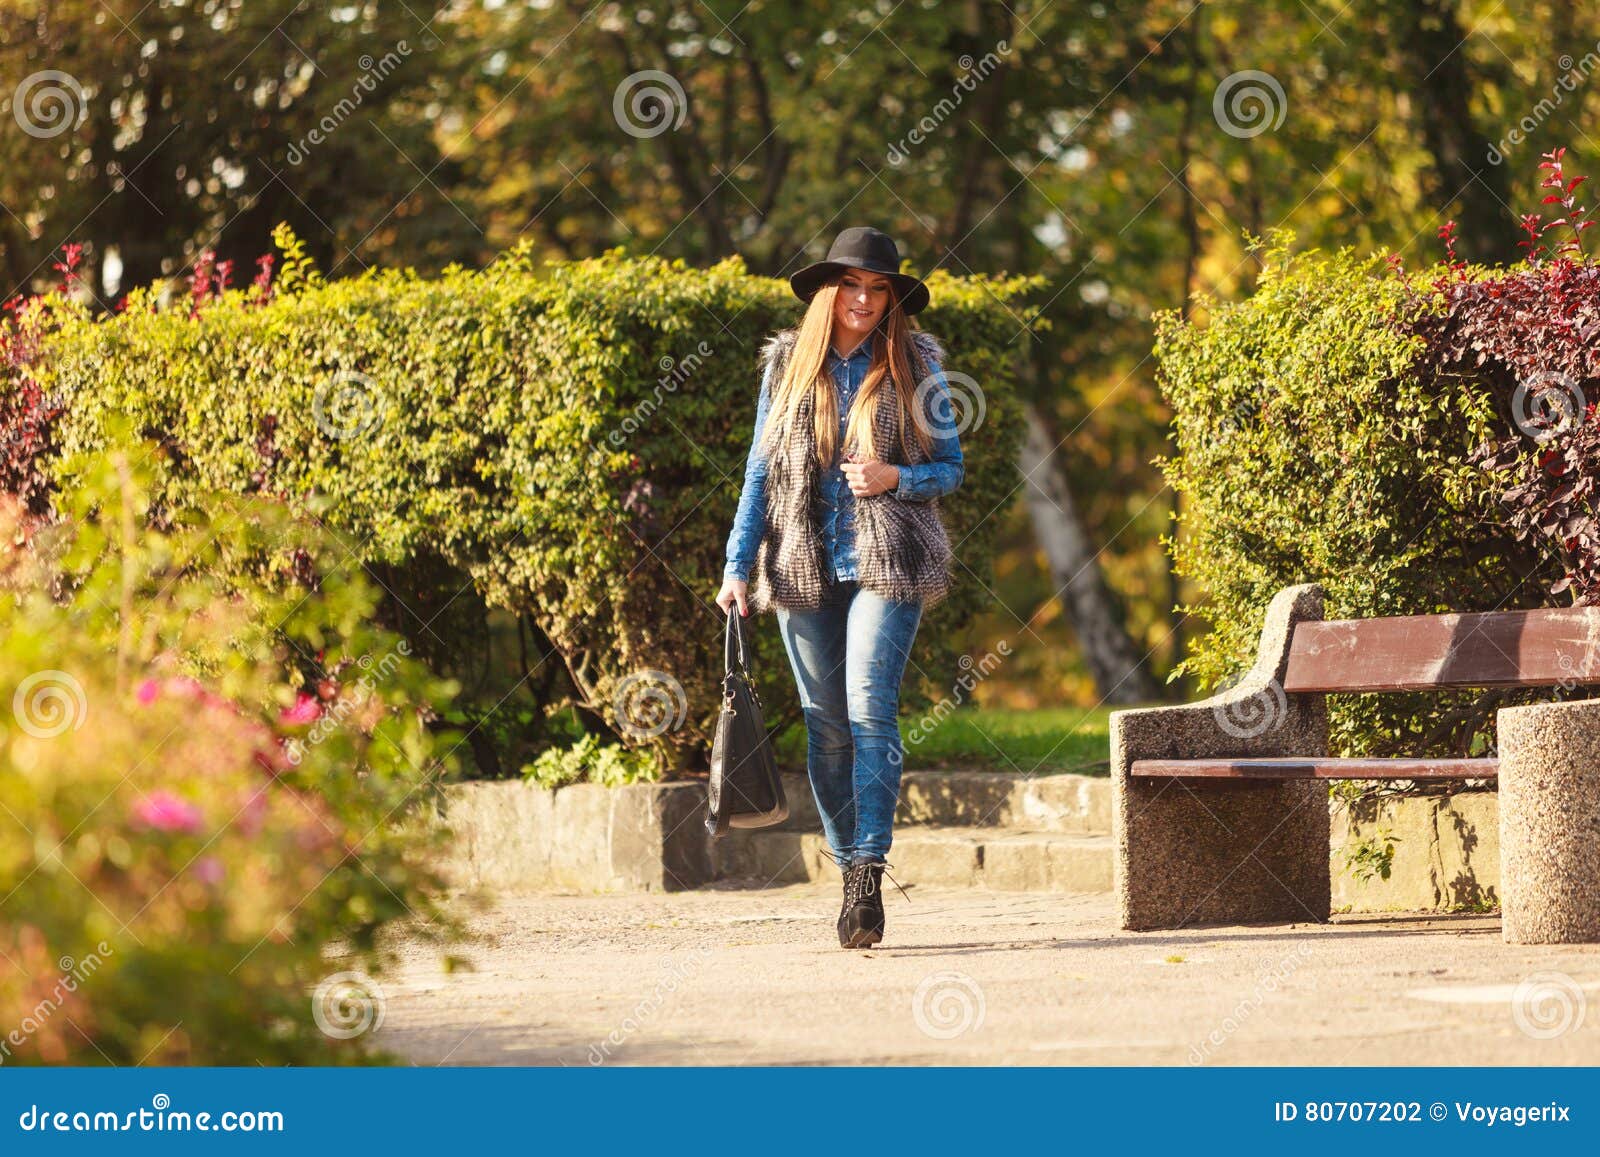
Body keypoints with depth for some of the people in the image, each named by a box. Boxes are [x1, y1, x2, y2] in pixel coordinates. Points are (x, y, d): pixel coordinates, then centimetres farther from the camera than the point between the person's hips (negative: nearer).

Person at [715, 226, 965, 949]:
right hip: (804, 565, 3)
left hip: (886, 564, -3)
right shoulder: (788, 364, 9)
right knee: (826, 725, 4)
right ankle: (850, 875, 11)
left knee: (870, 709, -16)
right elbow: (760, 471, 10)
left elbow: (951, 468, 8)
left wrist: (897, 478, -13)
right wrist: (738, 567, 3)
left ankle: (869, 872, -20)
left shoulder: (915, 366, 4)